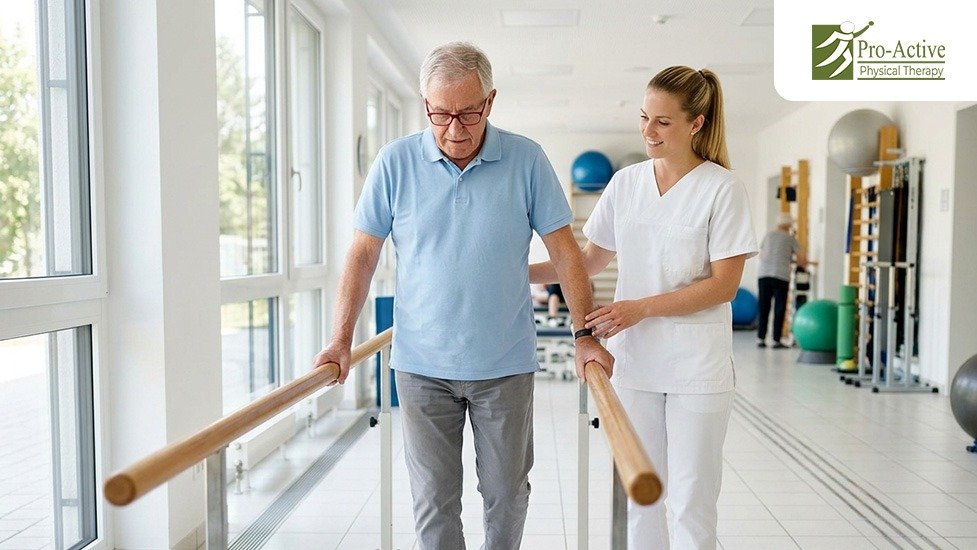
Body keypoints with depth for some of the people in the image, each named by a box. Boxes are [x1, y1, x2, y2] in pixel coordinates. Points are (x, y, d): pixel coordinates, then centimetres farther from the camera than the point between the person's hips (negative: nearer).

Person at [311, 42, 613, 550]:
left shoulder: (526, 160, -4)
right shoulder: (396, 161, -3)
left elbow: (564, 250, 0)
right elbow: (363, 253, 1)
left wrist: (586, 335, -5)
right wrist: (341, 340, -3)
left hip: (505, 365, 0)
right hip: (422, 365, 0)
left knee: (507, 493, 13)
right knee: (434, 499, 8)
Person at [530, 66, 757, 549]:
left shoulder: (722, 189, -7)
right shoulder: (625, 183, 6)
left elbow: (724, 285, -11)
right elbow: (589, 261, 11)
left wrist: (641, 308, -20)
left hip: (697, 368, -4)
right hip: (633, 362, 4)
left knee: (691, 505, 4)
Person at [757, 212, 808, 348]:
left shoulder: (768, 235, 13)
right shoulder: (790, 238, 3)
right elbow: (802, 259, 2)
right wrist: (803, 265, 23)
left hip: (764, 275, 3)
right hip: (781, 276, -3)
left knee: (763, 308, 7)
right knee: (779, 309, 3)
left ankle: (760, 338, 6)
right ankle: (776, 340, 4)